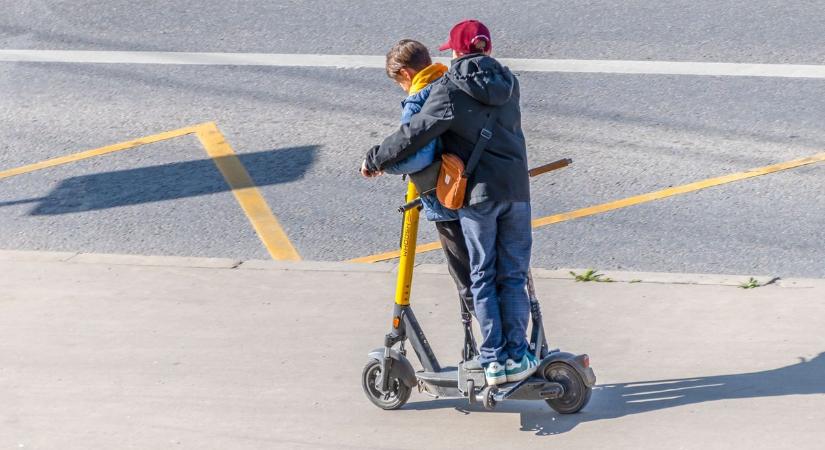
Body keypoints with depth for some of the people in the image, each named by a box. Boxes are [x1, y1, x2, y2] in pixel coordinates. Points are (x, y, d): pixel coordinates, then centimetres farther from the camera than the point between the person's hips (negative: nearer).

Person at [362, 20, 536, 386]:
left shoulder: (450, 89, -9)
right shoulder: (506, 81, 10)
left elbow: (416, 133, -15)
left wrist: (376, 159, -2)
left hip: (479, 192, -4)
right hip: (517, 189, 5)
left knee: (483, 279, 5)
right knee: (513, 276, 10)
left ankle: (494, 361, 7)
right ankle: (516, 357, 10)